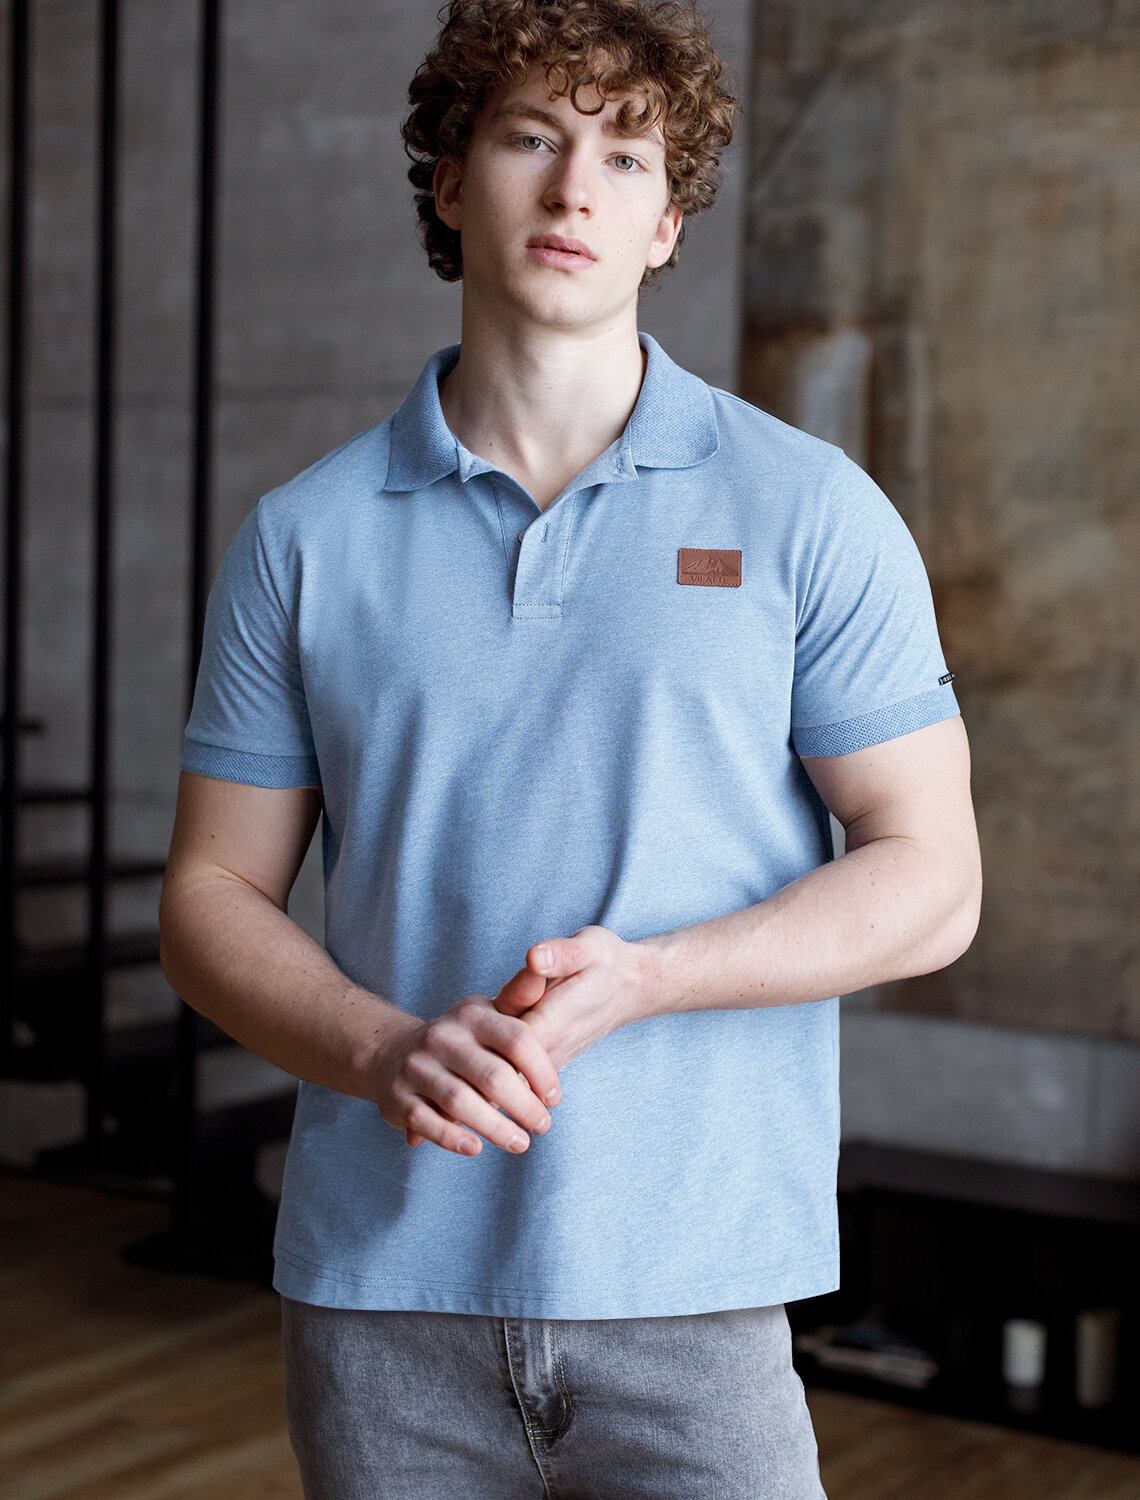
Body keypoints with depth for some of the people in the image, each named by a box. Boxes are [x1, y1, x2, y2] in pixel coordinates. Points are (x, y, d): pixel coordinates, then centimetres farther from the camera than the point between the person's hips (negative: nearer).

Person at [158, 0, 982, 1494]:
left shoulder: (810, 510, 0)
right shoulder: (302, 539, 5)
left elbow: (928, 882, -1)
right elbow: (213, 900, 6)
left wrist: (637, 976, -16)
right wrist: (384, 1051, -13)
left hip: (692, 1283, -1)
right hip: (379, 1293, 2)